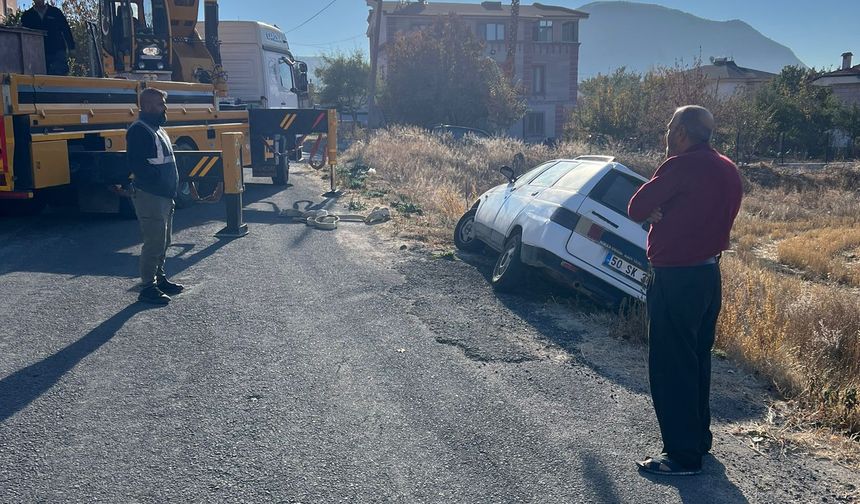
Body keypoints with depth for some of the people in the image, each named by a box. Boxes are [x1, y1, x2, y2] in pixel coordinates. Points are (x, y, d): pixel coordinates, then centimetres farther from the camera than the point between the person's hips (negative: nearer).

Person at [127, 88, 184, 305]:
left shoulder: (158, 130, 17)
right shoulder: (139, 130, -13)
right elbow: (136, 164, -22)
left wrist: (171, 190, 16)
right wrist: (158, 180, -21)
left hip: (164, 196, 10)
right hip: (150, 196, -10)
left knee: (163, 241, 17)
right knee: (154, 243, -8)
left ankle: (159, 279, 30)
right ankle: (147, 287, 0)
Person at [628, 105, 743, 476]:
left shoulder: (682, 166, -17)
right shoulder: (727, 170, 10)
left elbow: (637, 209, -15)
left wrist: (655, 211, 5)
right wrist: (666, 213, 2)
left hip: (675, 279, -9)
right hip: (709, 274, 9)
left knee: (670, 368, -1)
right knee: (696, 361, 19)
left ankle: (683, 455, 5)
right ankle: (699, 438, 32)